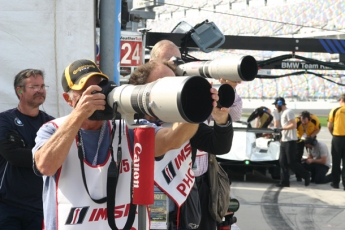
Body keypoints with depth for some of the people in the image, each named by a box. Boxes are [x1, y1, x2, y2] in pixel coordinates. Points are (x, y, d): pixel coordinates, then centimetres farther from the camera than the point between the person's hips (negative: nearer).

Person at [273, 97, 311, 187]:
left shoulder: (288, 112, -12)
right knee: (282, 161, 5)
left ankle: (306, 175, 6)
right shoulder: (283, 113, 19)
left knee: (291, 162, -7)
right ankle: (284, 181, 7)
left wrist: (282, 128, -21)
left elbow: (293, 125, -20)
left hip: (290, 141, -10)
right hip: (284, 141, 10)